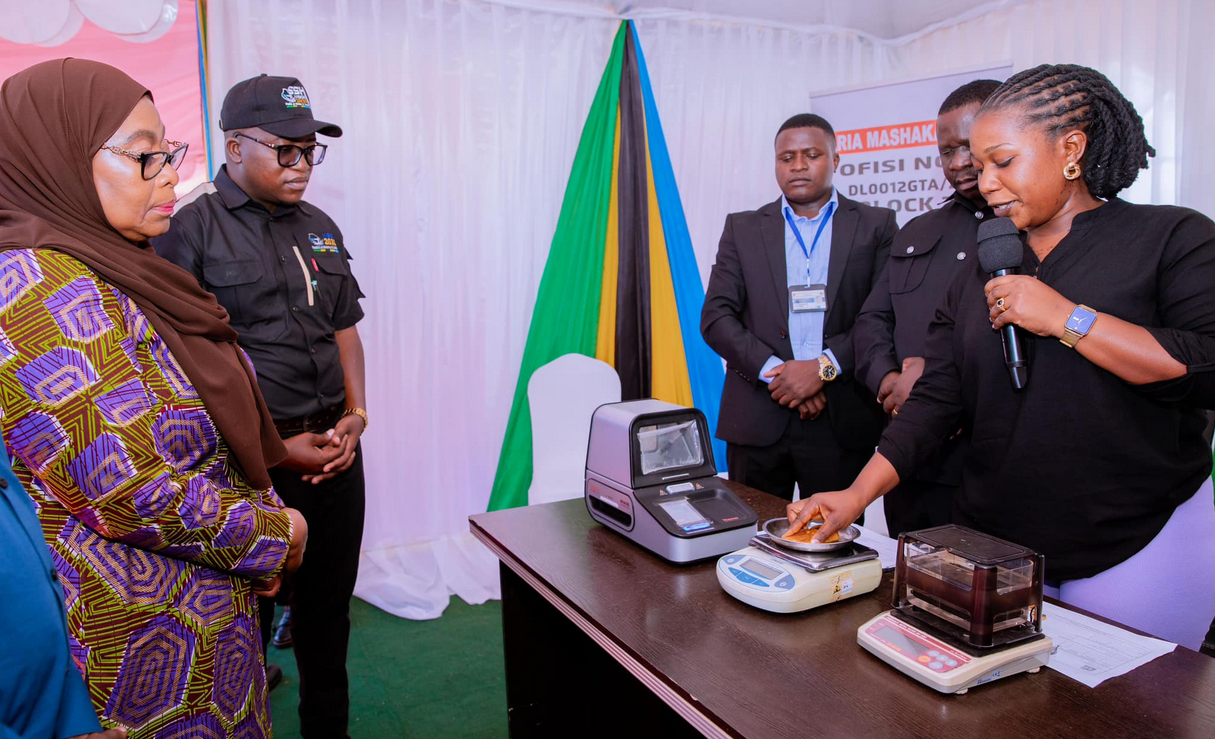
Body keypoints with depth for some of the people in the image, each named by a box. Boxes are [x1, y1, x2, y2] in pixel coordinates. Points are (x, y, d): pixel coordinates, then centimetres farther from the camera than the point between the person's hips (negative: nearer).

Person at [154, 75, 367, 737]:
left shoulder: (320, 228, 11)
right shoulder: (192, 230, -8)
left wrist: (355, 415, 1)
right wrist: (271, 448, -14)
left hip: (334, 448, 6)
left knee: (328, 607, 18)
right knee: (246, 616, 9)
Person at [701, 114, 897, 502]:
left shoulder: (876, 225, 7)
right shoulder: (742, 228, 10)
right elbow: (716, 316, 2)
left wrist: (823, 368, -14)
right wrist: (775, 372, -10)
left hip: (842, 422, -1)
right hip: (756, 421, 1)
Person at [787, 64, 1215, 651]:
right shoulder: (979, 275, 9)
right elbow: (935, 401, 2)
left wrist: (1065, 318, -17)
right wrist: (859, 494, -9)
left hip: (1138, 548, -3)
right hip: (995, 547, 4)